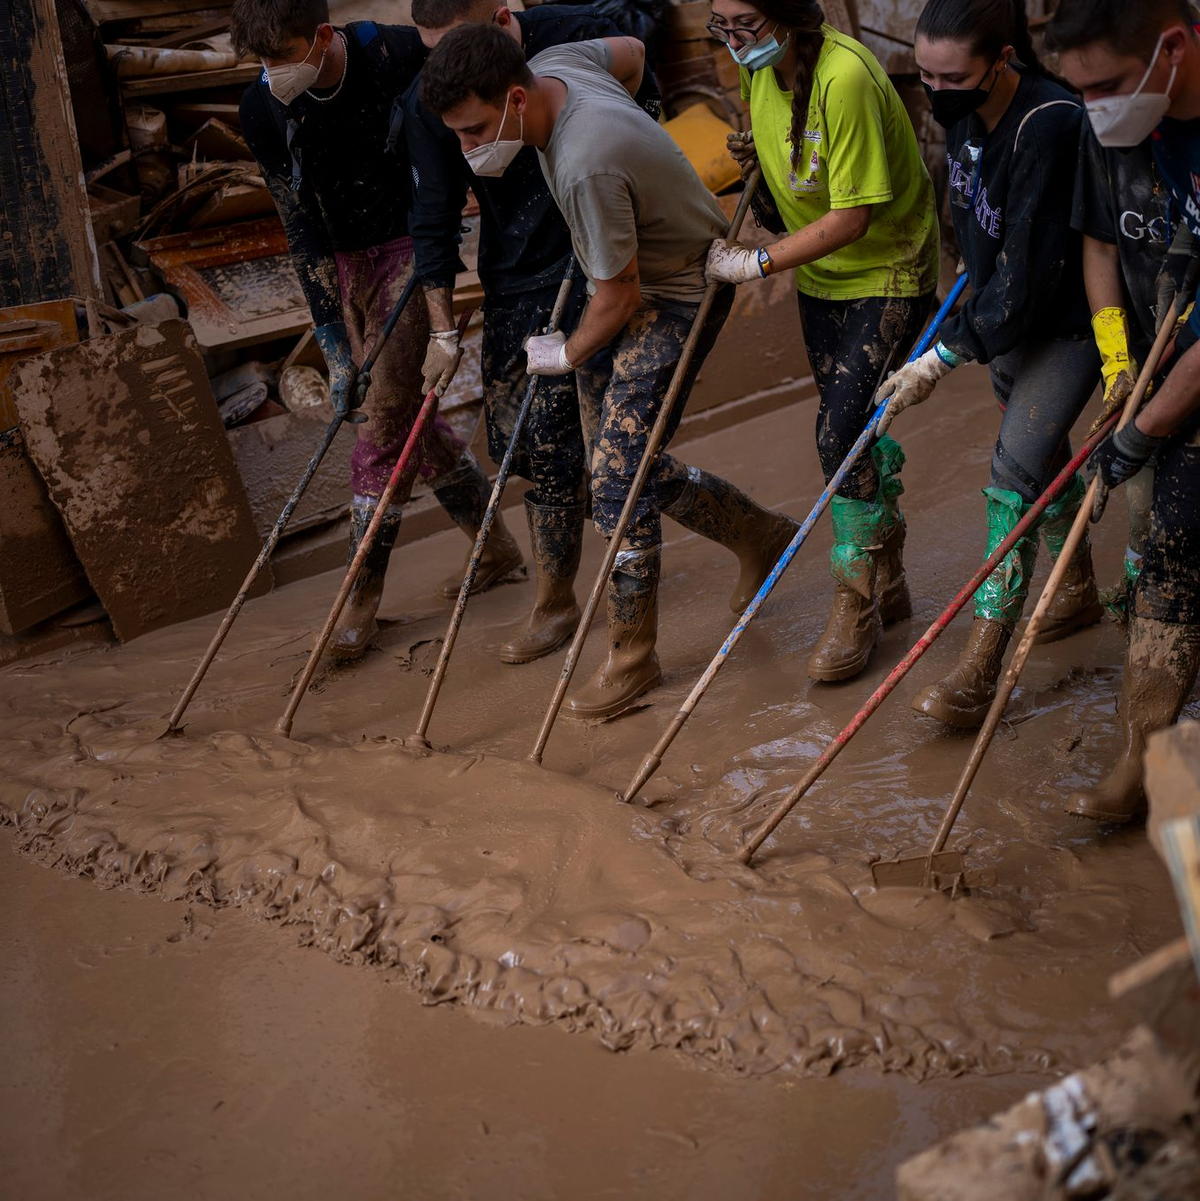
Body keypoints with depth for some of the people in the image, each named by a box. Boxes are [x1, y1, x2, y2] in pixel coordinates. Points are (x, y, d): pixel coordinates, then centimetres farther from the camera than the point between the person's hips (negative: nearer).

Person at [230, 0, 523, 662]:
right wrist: (335, 346, -13)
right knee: (405, 414, 9)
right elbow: (302, 231, -9)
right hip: (342, 264, 4)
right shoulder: (263, 109, -12)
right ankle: (496, 546, 26)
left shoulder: (398, 55, -22)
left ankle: (362, 595, -1)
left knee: (385, 421, -10)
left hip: (410, 245, -4)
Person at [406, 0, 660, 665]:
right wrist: (443, 329, -6)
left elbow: (646, 100, 3)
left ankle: (556, 602, 10)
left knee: (550, 435, -6)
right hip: (509, 274, 4)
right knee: (509, 434, 6)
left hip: (588, 264, -3)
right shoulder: (429, 101, -9)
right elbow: (434, 218, -4)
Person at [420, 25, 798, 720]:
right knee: (623, 461, 13)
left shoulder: (587, 168, -36)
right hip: (634, 279, 10)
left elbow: (619, 297, -24)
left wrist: (569, 354, -5)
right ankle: (758, 535, 33)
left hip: (679, 301, -10)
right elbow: (630, 50, 14)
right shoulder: (553, 64, -9)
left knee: (619, 479, -11)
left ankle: (634, 660, 3)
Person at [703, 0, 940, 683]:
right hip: (820, 274, 8)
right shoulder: (761, 66, -3)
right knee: (858, 430, 14)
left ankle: (857, 606, 1)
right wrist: (754, 151, -2)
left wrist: (756, 265, -22)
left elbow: (851, 219, -27)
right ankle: (888, 584, 28)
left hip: (887, 273, -8)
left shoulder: (845, 77, -28)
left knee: (845, 433, -13)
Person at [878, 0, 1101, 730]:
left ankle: (980, 674, -12)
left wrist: (946, 355, -28)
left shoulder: (1052, 124, -31)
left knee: (1018, 467, -14)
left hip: (1070, 321, -8)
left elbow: (1030, 268, -30)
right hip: (1007, 312, 8)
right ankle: (1080, 589, 43)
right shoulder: (965, 113, -7)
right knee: (1042, 448, 20)